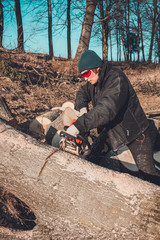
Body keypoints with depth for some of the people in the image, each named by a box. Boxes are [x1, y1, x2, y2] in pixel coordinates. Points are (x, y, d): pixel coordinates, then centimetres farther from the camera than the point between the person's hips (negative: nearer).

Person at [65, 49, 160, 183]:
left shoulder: (116, 78, -27)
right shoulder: (95, 80, 1)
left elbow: (107, 108, -40)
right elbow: (82, 93, 17)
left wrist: (79, 125, -47)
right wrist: (82, 107, -8)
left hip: (133, 131, -8)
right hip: (111, 131, 8)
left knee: (147, 171, -6)